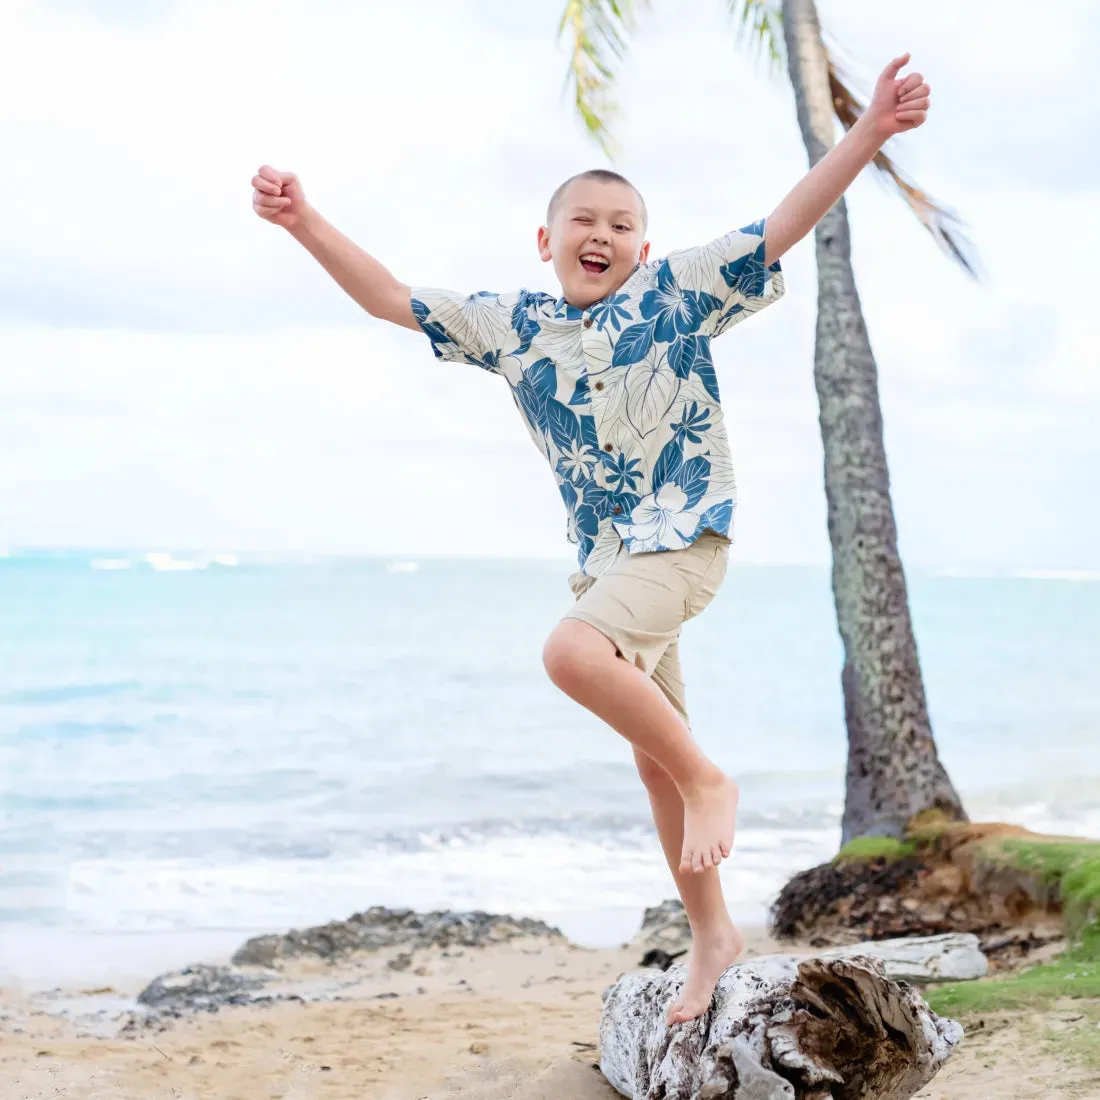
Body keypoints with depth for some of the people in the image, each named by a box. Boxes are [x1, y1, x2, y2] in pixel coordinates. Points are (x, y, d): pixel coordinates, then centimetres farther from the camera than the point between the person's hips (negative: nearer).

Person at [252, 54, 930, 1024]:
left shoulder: (679, 291, -3)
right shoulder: (511, 326, 8)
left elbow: (784, 226, -10)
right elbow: (392, 300, 11)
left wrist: (870, 132, -20)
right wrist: (304, 223, 3)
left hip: (685, 539, -6)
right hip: (603, 554, 6)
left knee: (574, 652, -33)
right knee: (653, 756, 11)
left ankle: (708, 780, -12)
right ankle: (712, 934, 25)